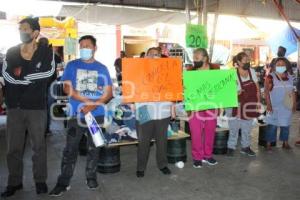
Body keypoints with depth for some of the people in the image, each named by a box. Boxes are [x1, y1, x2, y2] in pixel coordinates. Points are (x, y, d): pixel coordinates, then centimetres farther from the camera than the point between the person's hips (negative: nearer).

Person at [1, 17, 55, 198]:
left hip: (37, 107, -2)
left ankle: (40, 180, 22)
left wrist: (22, 75, -15)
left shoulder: (46, 52, 0)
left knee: (39, 145, 8)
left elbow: (49, 71, -18)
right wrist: (32, 78, -17)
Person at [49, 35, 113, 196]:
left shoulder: (102, 68, 7)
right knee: (70, 149, -1)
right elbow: (67, 88, -5)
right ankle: (63, 182, 9)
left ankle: (91, 177, 25)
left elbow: (109, 93, 3)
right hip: (76, 114, -1)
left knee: (93, 148, 11)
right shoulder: (72, 66, 4)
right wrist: (87, 100, -15)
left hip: (97, 115, 1)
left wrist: (95, 104, -14)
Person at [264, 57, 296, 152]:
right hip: (274, 106, -5)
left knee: (286, 124, 12)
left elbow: (292, 92, 14)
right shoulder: (270, 77, -7)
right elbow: (266, 92, -10)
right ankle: (268, 144, 4)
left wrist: (294, 104, 11)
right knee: (272, 125, -3)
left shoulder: (289, 77, 9)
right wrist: (268, 104, -16)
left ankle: (285, 143, 24)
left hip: (287, 107, 5)